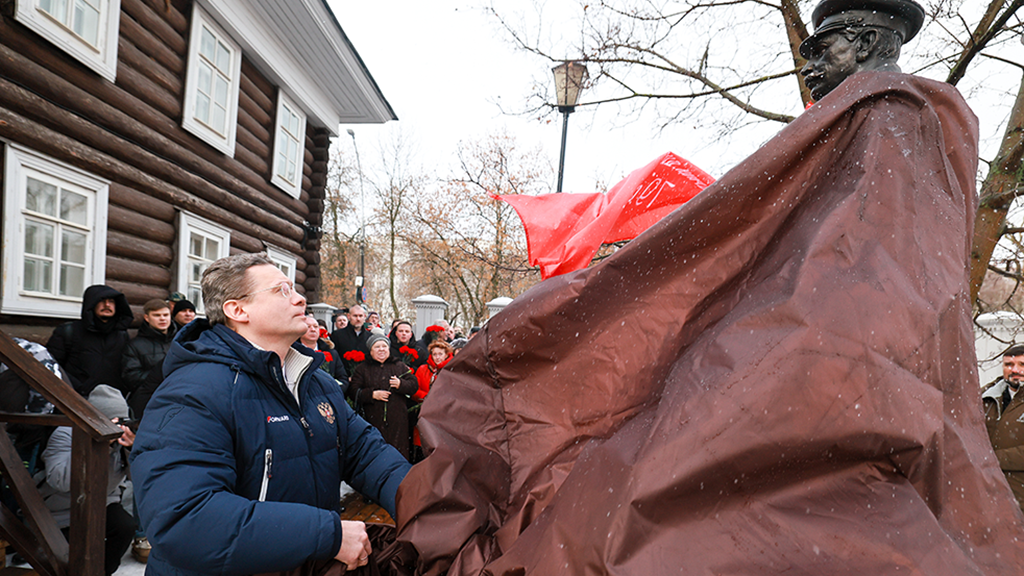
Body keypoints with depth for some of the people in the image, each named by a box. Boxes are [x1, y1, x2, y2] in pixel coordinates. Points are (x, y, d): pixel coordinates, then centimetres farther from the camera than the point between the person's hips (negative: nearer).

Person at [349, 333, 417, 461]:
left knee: (399, 453, -1)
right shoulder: (362, 369, 11)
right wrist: (373, 394, -11)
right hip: (374, 420, -1)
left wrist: (400, 384, -10)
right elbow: (354, 392, 2)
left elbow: (413, 385, 9)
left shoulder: (400, 366, 14)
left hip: (398, 421, 1)